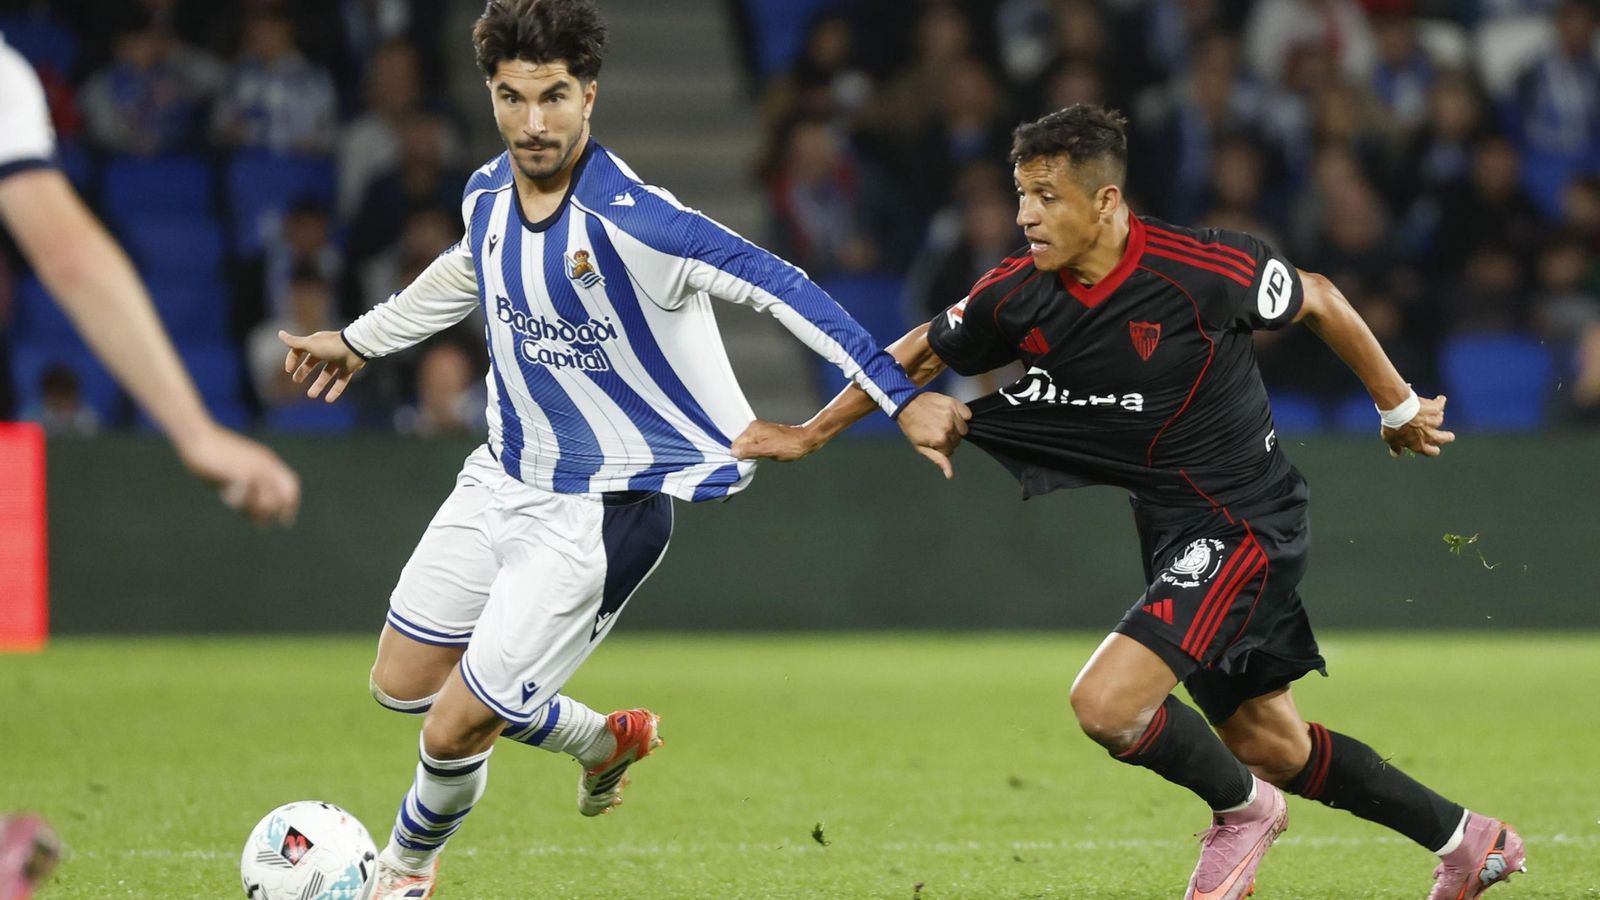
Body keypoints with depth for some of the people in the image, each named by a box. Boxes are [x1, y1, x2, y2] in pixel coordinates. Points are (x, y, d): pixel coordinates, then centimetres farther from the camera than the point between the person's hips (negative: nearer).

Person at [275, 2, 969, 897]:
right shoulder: (489, 193, -4)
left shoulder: (628, 220, -29)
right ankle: (605, 739, 40)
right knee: (402, 683, 17)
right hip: (504, 479, 8)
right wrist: (360, 339, 32)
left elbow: (778, 286, -29)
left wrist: (902, 396, -33)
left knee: (454, 730, -5)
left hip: (598, 511, -8)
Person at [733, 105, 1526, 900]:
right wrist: (808, 435, 13)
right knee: (1268, 744, 14)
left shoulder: (1207, 272, -22)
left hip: (1245, 523, -7)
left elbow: (1320, 304, -5)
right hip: (1170, 527, 7)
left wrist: (1400, 408, 7)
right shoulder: (1019, 294, -7)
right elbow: (920, 352, 10)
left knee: (1105, 702, -21)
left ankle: (1242, 809, 8)